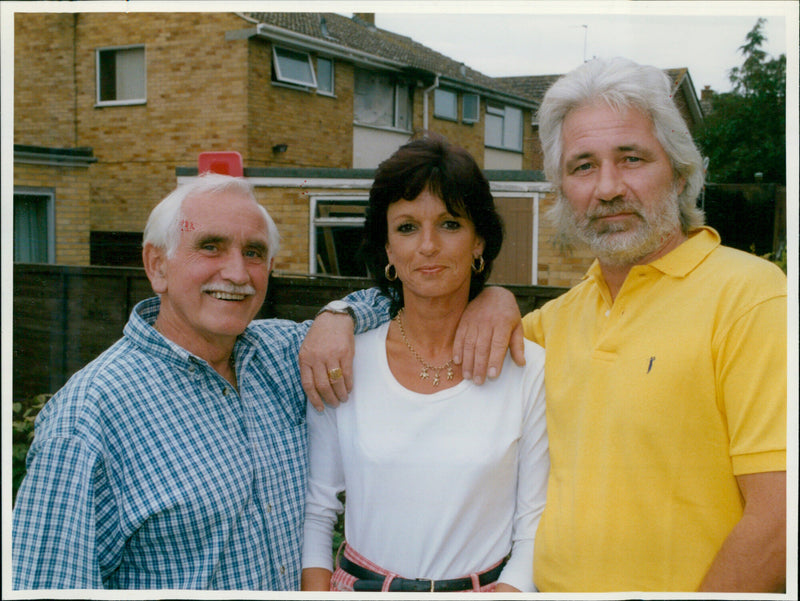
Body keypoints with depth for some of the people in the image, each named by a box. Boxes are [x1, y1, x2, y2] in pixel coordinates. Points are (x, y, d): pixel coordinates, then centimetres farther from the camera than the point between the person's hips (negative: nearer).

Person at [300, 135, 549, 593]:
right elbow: (314, 510, 1)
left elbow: (536, 526, -6)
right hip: (361, 588, 1)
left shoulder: (529, 369, -9)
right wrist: (319, 592, -11)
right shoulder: (343, 363, -6)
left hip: (489, 589, -1)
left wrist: (510, 590, -20)